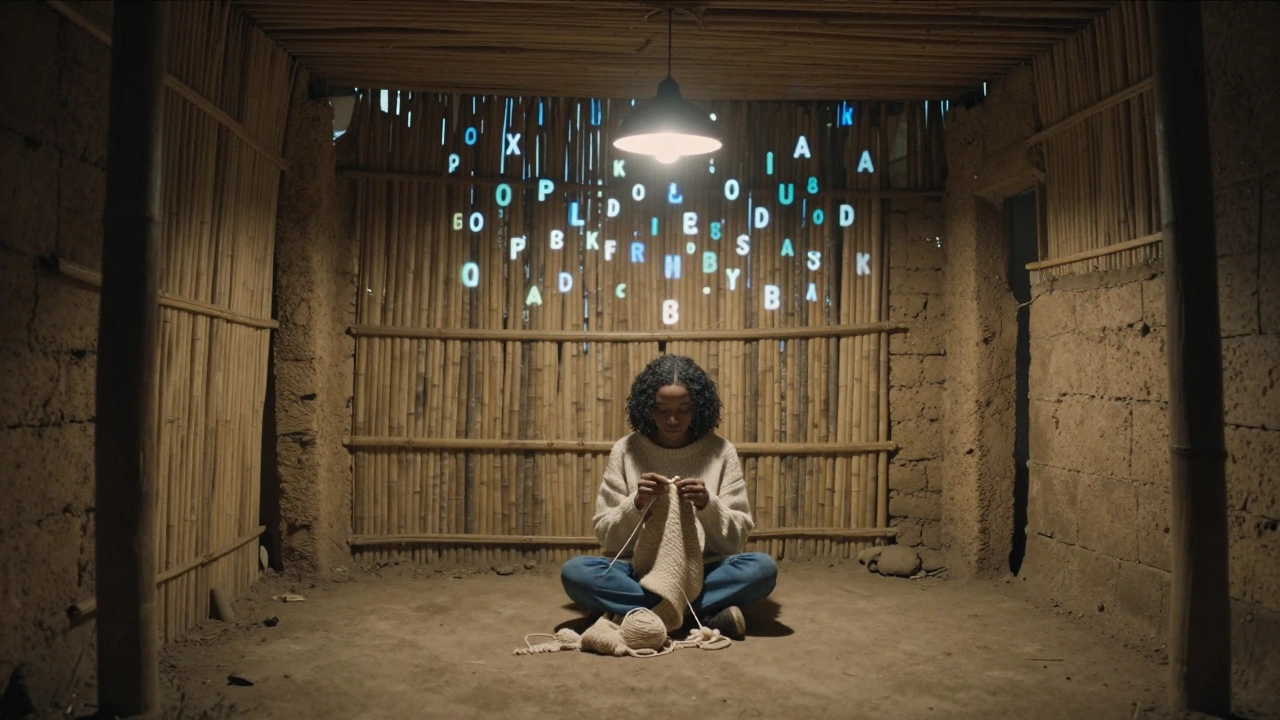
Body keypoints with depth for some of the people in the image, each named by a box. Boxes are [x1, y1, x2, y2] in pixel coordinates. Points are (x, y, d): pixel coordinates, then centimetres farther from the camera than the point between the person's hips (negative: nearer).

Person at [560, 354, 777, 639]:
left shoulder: (720, 452, 0)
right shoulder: (625, 451, 0)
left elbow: (736, 538, -2)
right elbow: (605, 535, -1)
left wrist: (708, 505, -22)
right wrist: (636, 504, -20)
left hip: (702, 574, 0)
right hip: (640, 574, 1)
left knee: (763, 567, -28)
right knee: (574, 572, -28)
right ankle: (706, 617, -25)